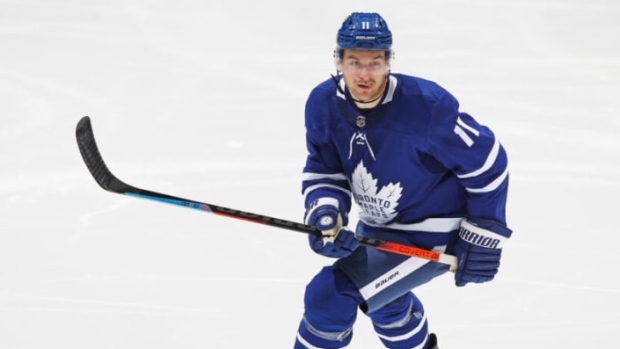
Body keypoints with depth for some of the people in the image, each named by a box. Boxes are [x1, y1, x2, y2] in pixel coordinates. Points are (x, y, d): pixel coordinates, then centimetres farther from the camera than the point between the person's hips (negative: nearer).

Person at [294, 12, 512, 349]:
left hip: (429, 235, -7)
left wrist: (483, 236, -15)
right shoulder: (323, 104, -14)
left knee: (329, 297, -17)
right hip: (378, 226, 7)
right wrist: (325, 214, -21)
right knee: (381, 295, 33)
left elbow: (487, 160, -19)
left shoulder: (426, 105, -30)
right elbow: (323, 170, -1)